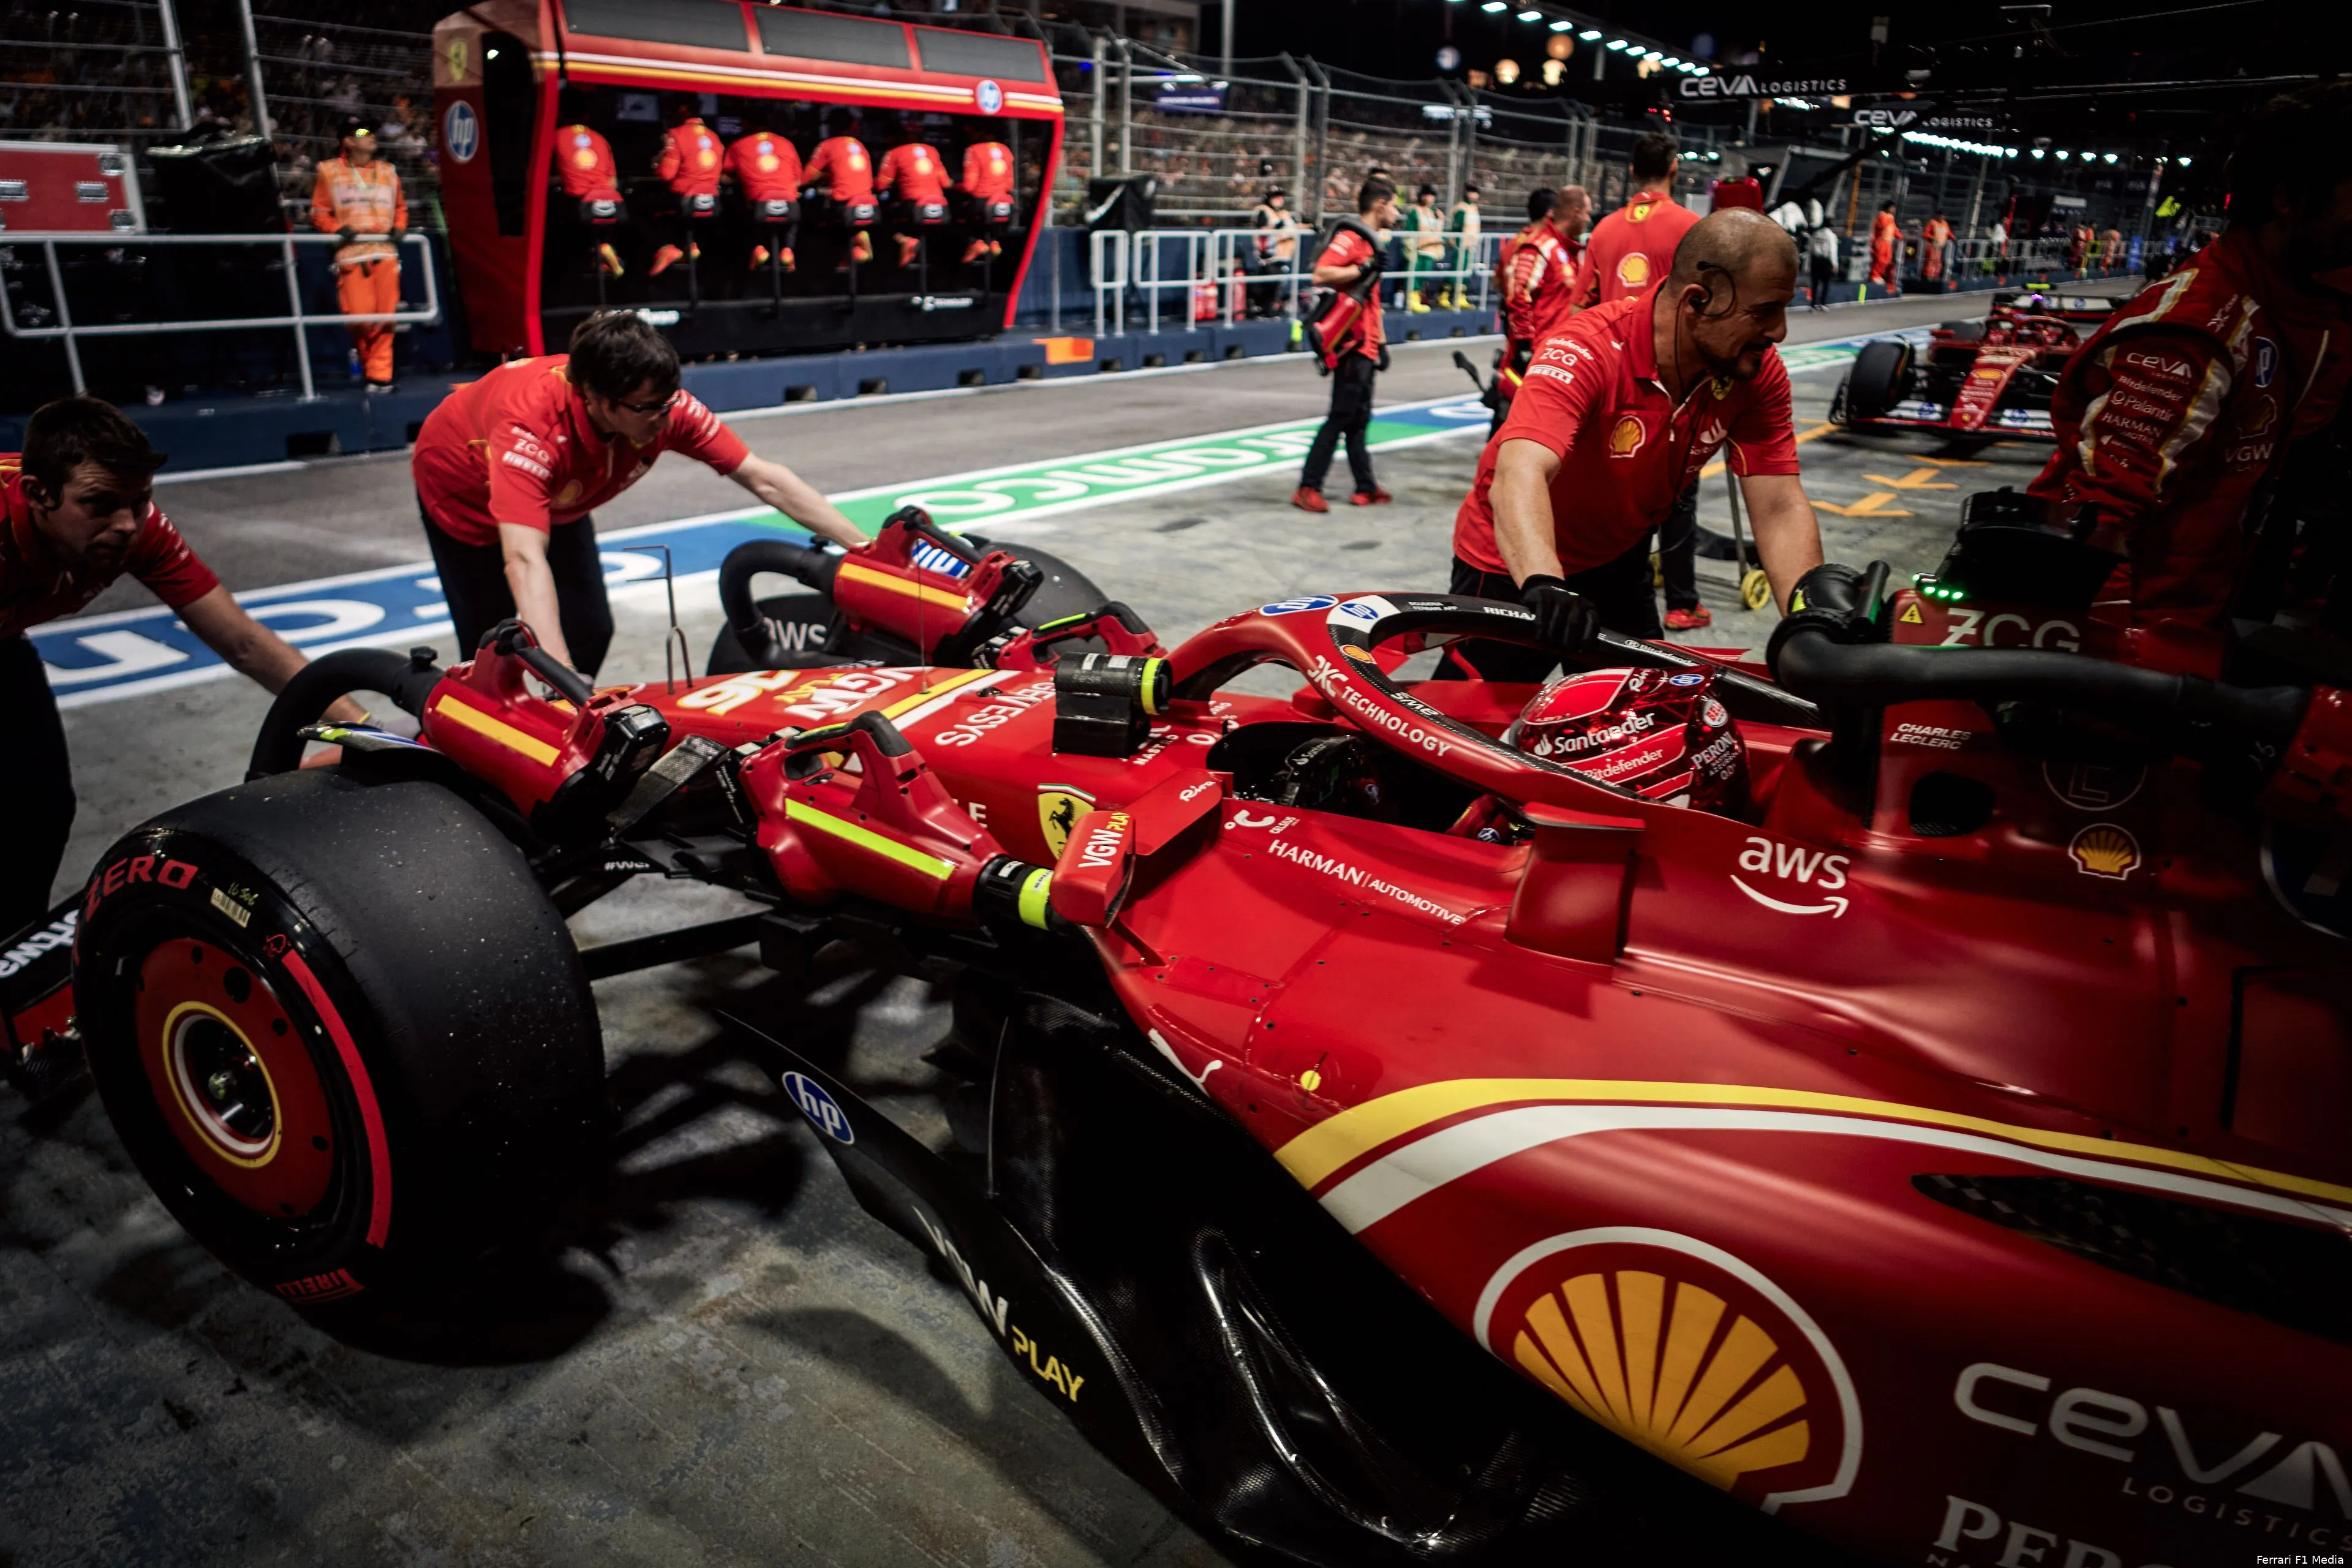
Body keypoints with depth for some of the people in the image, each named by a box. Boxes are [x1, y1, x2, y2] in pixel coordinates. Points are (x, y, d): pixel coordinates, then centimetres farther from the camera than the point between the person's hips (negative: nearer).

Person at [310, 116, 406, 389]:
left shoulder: (388, 171, 17)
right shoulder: (329, 171, 6)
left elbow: (400, 206, 24)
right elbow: (318, 212, 6)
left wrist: (399, 228, 5)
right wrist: (338, 229, -11)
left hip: (385, 252, 3)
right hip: (351, 255, -3)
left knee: (385, 316, -4)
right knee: (360, 316, -9)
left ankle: (380, 374, 2)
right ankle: (367, 362, 12)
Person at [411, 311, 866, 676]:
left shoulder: (662, 406, -31)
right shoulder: (532, 426, -45)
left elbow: (763, 479, -28)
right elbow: (523, 559, -54)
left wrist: (864, 547, -33)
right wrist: (563, 679, -66)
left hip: (558, 501, 5)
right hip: (463, 493, -5)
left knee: (590, 631, 0)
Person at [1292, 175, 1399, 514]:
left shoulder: (1370, 242, 18)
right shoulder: (1349, 238, -12)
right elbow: (1319, 275, -25)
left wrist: (1381, 341, 24)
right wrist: (1362, 269, -25)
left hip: (1366, 346, 10)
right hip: (1352, 343, -10)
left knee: (1359, 419, 12)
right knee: (1341, 418, -8)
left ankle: (1366, 488, 18)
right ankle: (1308, 488, -5)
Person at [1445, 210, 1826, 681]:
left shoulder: (1758, 371, -14)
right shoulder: (1586, 352, -31)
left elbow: (1779, 506, -17)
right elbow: (1520, 475, -46)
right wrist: (1545, 584, -64)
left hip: (1619, 562, 5)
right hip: (1518, 563, -5)